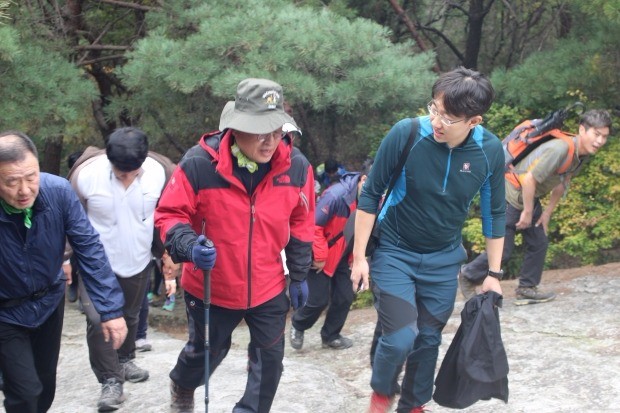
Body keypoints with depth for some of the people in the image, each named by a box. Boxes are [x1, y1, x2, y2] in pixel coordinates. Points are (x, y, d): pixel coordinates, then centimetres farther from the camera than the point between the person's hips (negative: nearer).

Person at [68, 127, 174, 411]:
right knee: (98, 320, -16)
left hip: (138, 262, 3)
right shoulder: (86, 174, -23)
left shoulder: (158, 173, -17)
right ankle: (110, 380, -1)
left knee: (130, 316, 19)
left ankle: (125, 360, 45)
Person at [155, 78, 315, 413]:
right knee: (206, 351, 20)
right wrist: (189, 246, -33)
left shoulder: (296, 168, -11)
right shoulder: (199, 163, -23)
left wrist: (299, 276, 8)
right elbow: (170, 214, -14)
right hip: (211, 286, -2)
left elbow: (301, 225, 3)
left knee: (269, 359, 8)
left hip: (268, 288, 2)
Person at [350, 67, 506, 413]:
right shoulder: (406, 135, -23)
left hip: (444, 260, 3)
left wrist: (494, 273, 4)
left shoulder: (491, 151, -15)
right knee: (401, 337, -13)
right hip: (395, 253, -3)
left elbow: (494, 213, 0)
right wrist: (360, 256, -9)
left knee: (429, 339, 12)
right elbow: (371, 195, -11)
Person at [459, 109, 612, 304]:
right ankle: (468, 276, 17)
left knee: (539, 244, 9)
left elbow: (562, 184, 13)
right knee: (502, 251, -3)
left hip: (530, 198, 9)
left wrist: (548, 212, 13)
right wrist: (528, 212, -20)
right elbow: (529, 179, -30)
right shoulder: (560, 149, -32)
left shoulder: (582, 153, -2)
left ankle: (527, 289, 20)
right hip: (510, 197, -9)